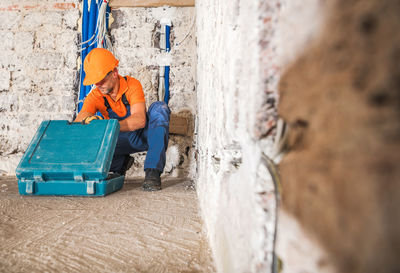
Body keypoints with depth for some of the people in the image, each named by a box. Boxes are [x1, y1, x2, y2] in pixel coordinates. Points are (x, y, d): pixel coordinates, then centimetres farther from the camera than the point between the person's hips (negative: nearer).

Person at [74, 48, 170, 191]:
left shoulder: (132, 85, -20)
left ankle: (153, 171, -39)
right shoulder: (95, 96, -10)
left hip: (144, 135, -3)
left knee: (159, 108, -33)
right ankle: (121, 162, 7)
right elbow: (78, 121, -22)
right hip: (123, 140, 3)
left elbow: (139, 120, -34)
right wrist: (87, 118, -47)